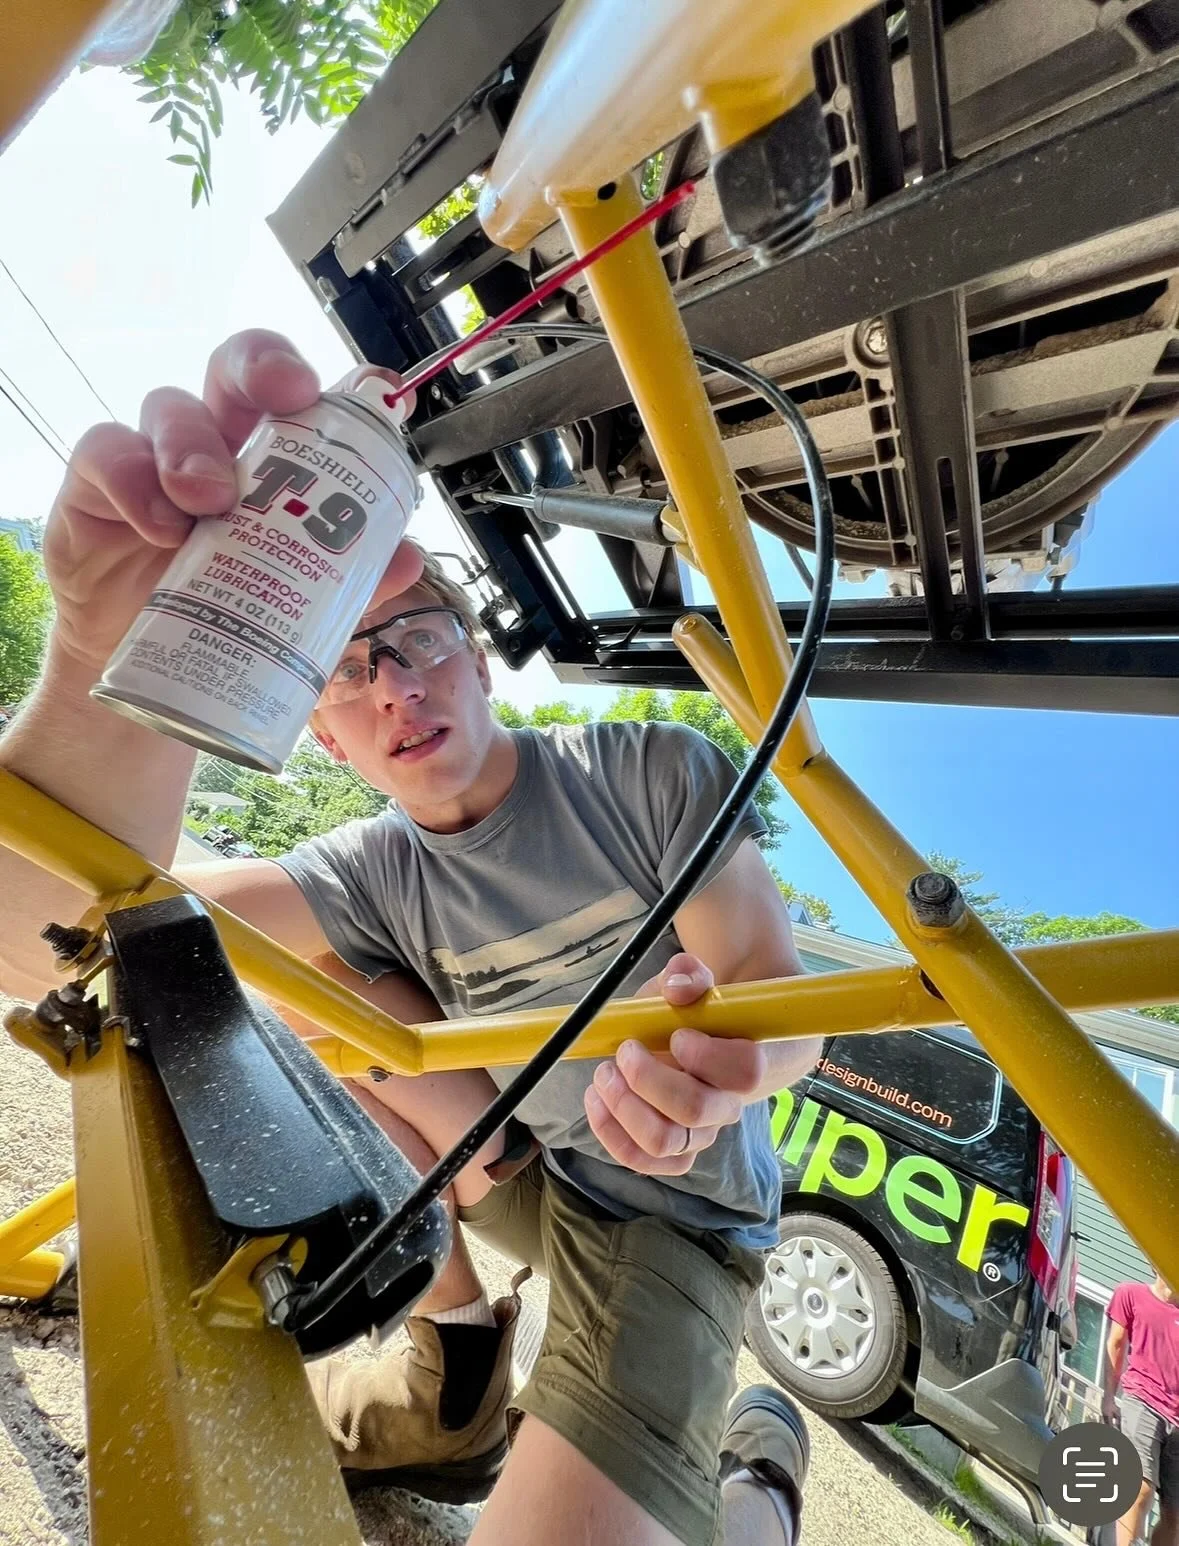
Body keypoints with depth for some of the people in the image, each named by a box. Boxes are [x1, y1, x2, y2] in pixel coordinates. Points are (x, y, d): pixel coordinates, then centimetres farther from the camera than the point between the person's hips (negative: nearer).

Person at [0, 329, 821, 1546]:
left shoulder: (655, 772, -17)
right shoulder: (367, 878, -13)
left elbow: (784, 994, -17)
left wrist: (724, 1058, -42)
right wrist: (115, 667, -47)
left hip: (676, 1214, -2)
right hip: (521, 1175, 3)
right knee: (301, 967, -13)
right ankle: (455, 1368, 4)